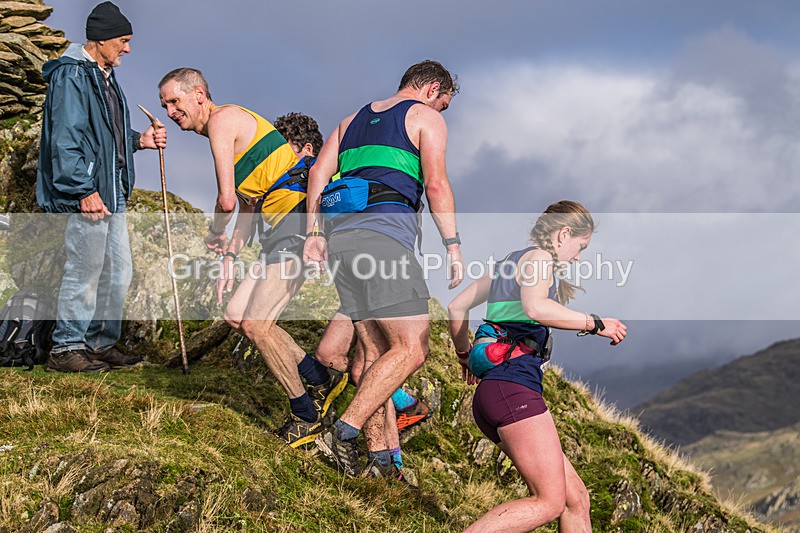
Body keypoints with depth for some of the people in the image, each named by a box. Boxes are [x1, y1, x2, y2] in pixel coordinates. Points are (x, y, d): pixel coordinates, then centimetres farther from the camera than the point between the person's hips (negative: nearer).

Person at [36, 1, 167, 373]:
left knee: (117, 272, 13)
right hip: (88, 195, -10)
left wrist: (139, 140, 9)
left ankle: (101, 343, 23)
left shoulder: (106, 78, 18)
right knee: (85, 270, -6)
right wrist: (84, 190, -22)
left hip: (113, 192, 10)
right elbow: (65, 139, -18)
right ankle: (65, 349, 3)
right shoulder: (71, 76, -12)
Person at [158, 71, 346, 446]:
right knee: (236, 315, 10)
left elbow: (227, 200, -13)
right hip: (280, 231, 11)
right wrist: (229, 257, 17)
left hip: (298, 223, -11)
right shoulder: (232, 129, 25)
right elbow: (247, 205, 26)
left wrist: (214, 235, 7)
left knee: (256, 326, -12)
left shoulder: (222, 120, -7)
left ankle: (306, 415, 2)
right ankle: (322, 380, 18)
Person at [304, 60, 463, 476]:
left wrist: (313, 233, 11)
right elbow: (436, 184, -4)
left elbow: (318, 173, 17)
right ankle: (343, 433, -21)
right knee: (411, 348, -9)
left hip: (340, 236, 8)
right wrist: (453, 245, -3)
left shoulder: (353, 121, 29)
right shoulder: (426, 117, 10)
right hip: (386, 232, -8)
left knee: (376, 352, 8)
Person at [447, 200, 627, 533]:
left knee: (576, 499, 6)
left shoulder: (509, 264, 26)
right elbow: (535, 308, -22)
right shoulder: (537, 257, -1)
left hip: (492, 393, 10)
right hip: (513, 384, -10)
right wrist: (595, 324, -12)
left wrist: (464, 355, 45)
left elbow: (457, 308, 31)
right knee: (549, 502, -14)